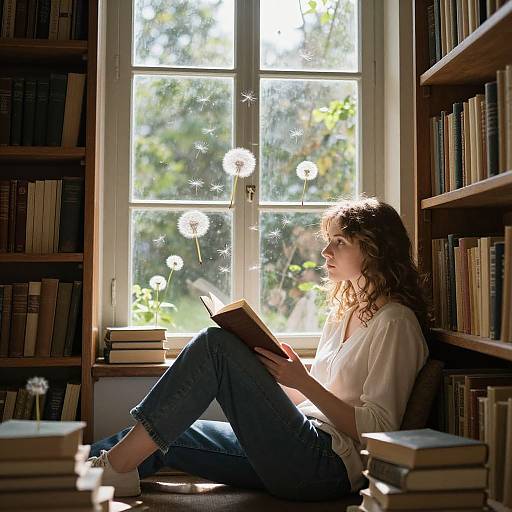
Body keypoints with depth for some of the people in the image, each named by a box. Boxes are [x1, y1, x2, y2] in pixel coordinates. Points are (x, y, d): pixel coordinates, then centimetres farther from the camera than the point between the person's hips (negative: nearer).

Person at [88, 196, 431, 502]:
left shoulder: (395, 322, -7)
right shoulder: (343, 312, 19)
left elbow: (377, 429, -13)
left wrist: (303, 381, -17)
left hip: (330, 464, -8)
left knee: (216, 345, -19)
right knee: (158, 439, -2)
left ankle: (116, 466, -15)